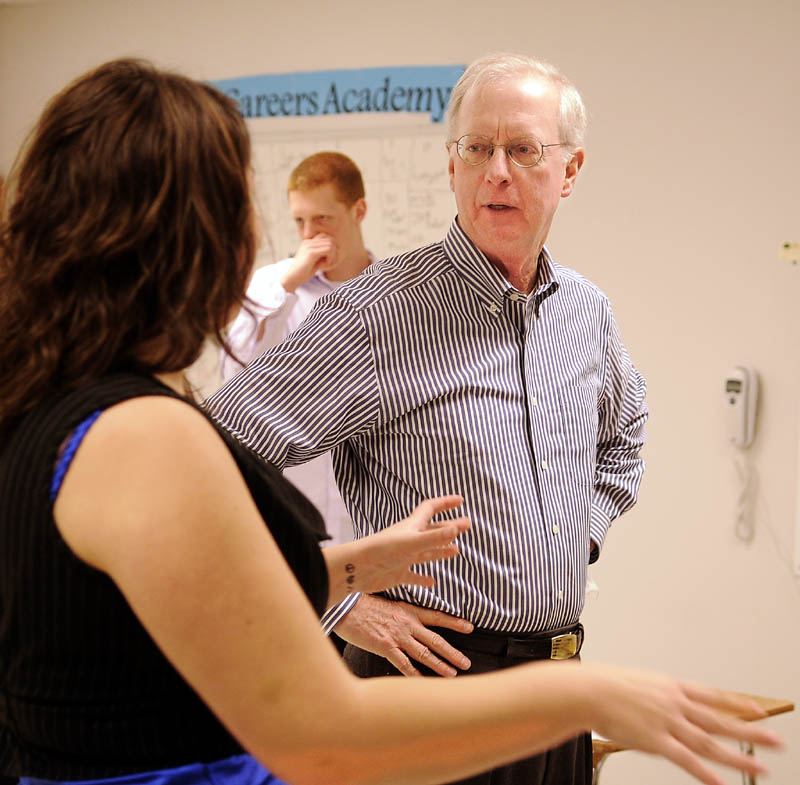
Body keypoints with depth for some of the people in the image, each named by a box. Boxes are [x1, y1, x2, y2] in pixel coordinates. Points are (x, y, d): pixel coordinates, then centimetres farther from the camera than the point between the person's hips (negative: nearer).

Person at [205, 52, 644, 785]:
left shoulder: (587, 309, 6)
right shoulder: (380, 314, -16)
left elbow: (623, 434, 27)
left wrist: (586, 529, 12)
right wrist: (342, 602, -16)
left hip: (558, 677, 6)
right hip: (434, 670, -6)